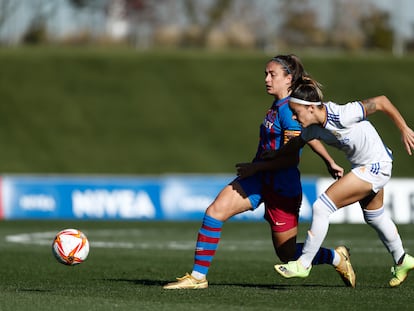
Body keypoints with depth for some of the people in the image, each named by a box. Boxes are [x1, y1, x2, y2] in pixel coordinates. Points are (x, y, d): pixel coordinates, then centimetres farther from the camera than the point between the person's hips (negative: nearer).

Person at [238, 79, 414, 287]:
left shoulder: (342, 116, -32)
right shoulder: (313, 127, -9)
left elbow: (381, 102, -25)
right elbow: (289, 151, 5)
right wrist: (257, 168, 5)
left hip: (375, 167, -9)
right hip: (363, 167, 9)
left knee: (321, 207, -11)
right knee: (375, 217, 28)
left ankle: (304, 264, 2)